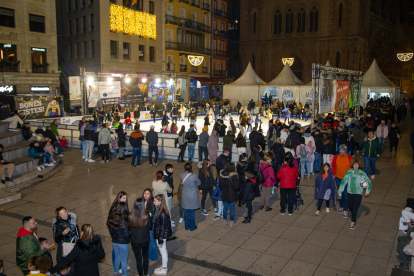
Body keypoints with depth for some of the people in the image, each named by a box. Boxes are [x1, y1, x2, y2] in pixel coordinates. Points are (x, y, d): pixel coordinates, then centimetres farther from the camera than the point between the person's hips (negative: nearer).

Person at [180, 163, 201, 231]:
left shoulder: (181, 175, -12)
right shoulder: (194, 176, -23)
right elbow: (199, 183, -5)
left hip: (185, 196, 3)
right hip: (193, 196, -3)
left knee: (186, 211, 17)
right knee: (192, 212, 10)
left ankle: (187, 226, 29)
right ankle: (192, 227, 23)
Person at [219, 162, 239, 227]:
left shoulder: (222, 174, -8)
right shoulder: (233, 176, -23)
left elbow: (220, 184, 3)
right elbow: (236, 186, -20)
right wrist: (237, 190, 2)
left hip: (224, 193, 4)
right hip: (232, 194, -4)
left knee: (225, 207, 18)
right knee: (232, 208, 10)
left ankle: (225, 221, 31)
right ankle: (232, 222, 21)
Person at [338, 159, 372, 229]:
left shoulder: (362, 173, -7)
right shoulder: (349, 172, -1)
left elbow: (369, 183, 0)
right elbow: (344, 181, 4)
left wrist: (367, 191, -5)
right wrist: (340, 191, 5)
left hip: (358, 193, -3)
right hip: (349, 192, 3)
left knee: (355, 208, -5)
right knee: (350, 207, 12)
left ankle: (353, 222, 9)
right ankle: (354, 215, 44)